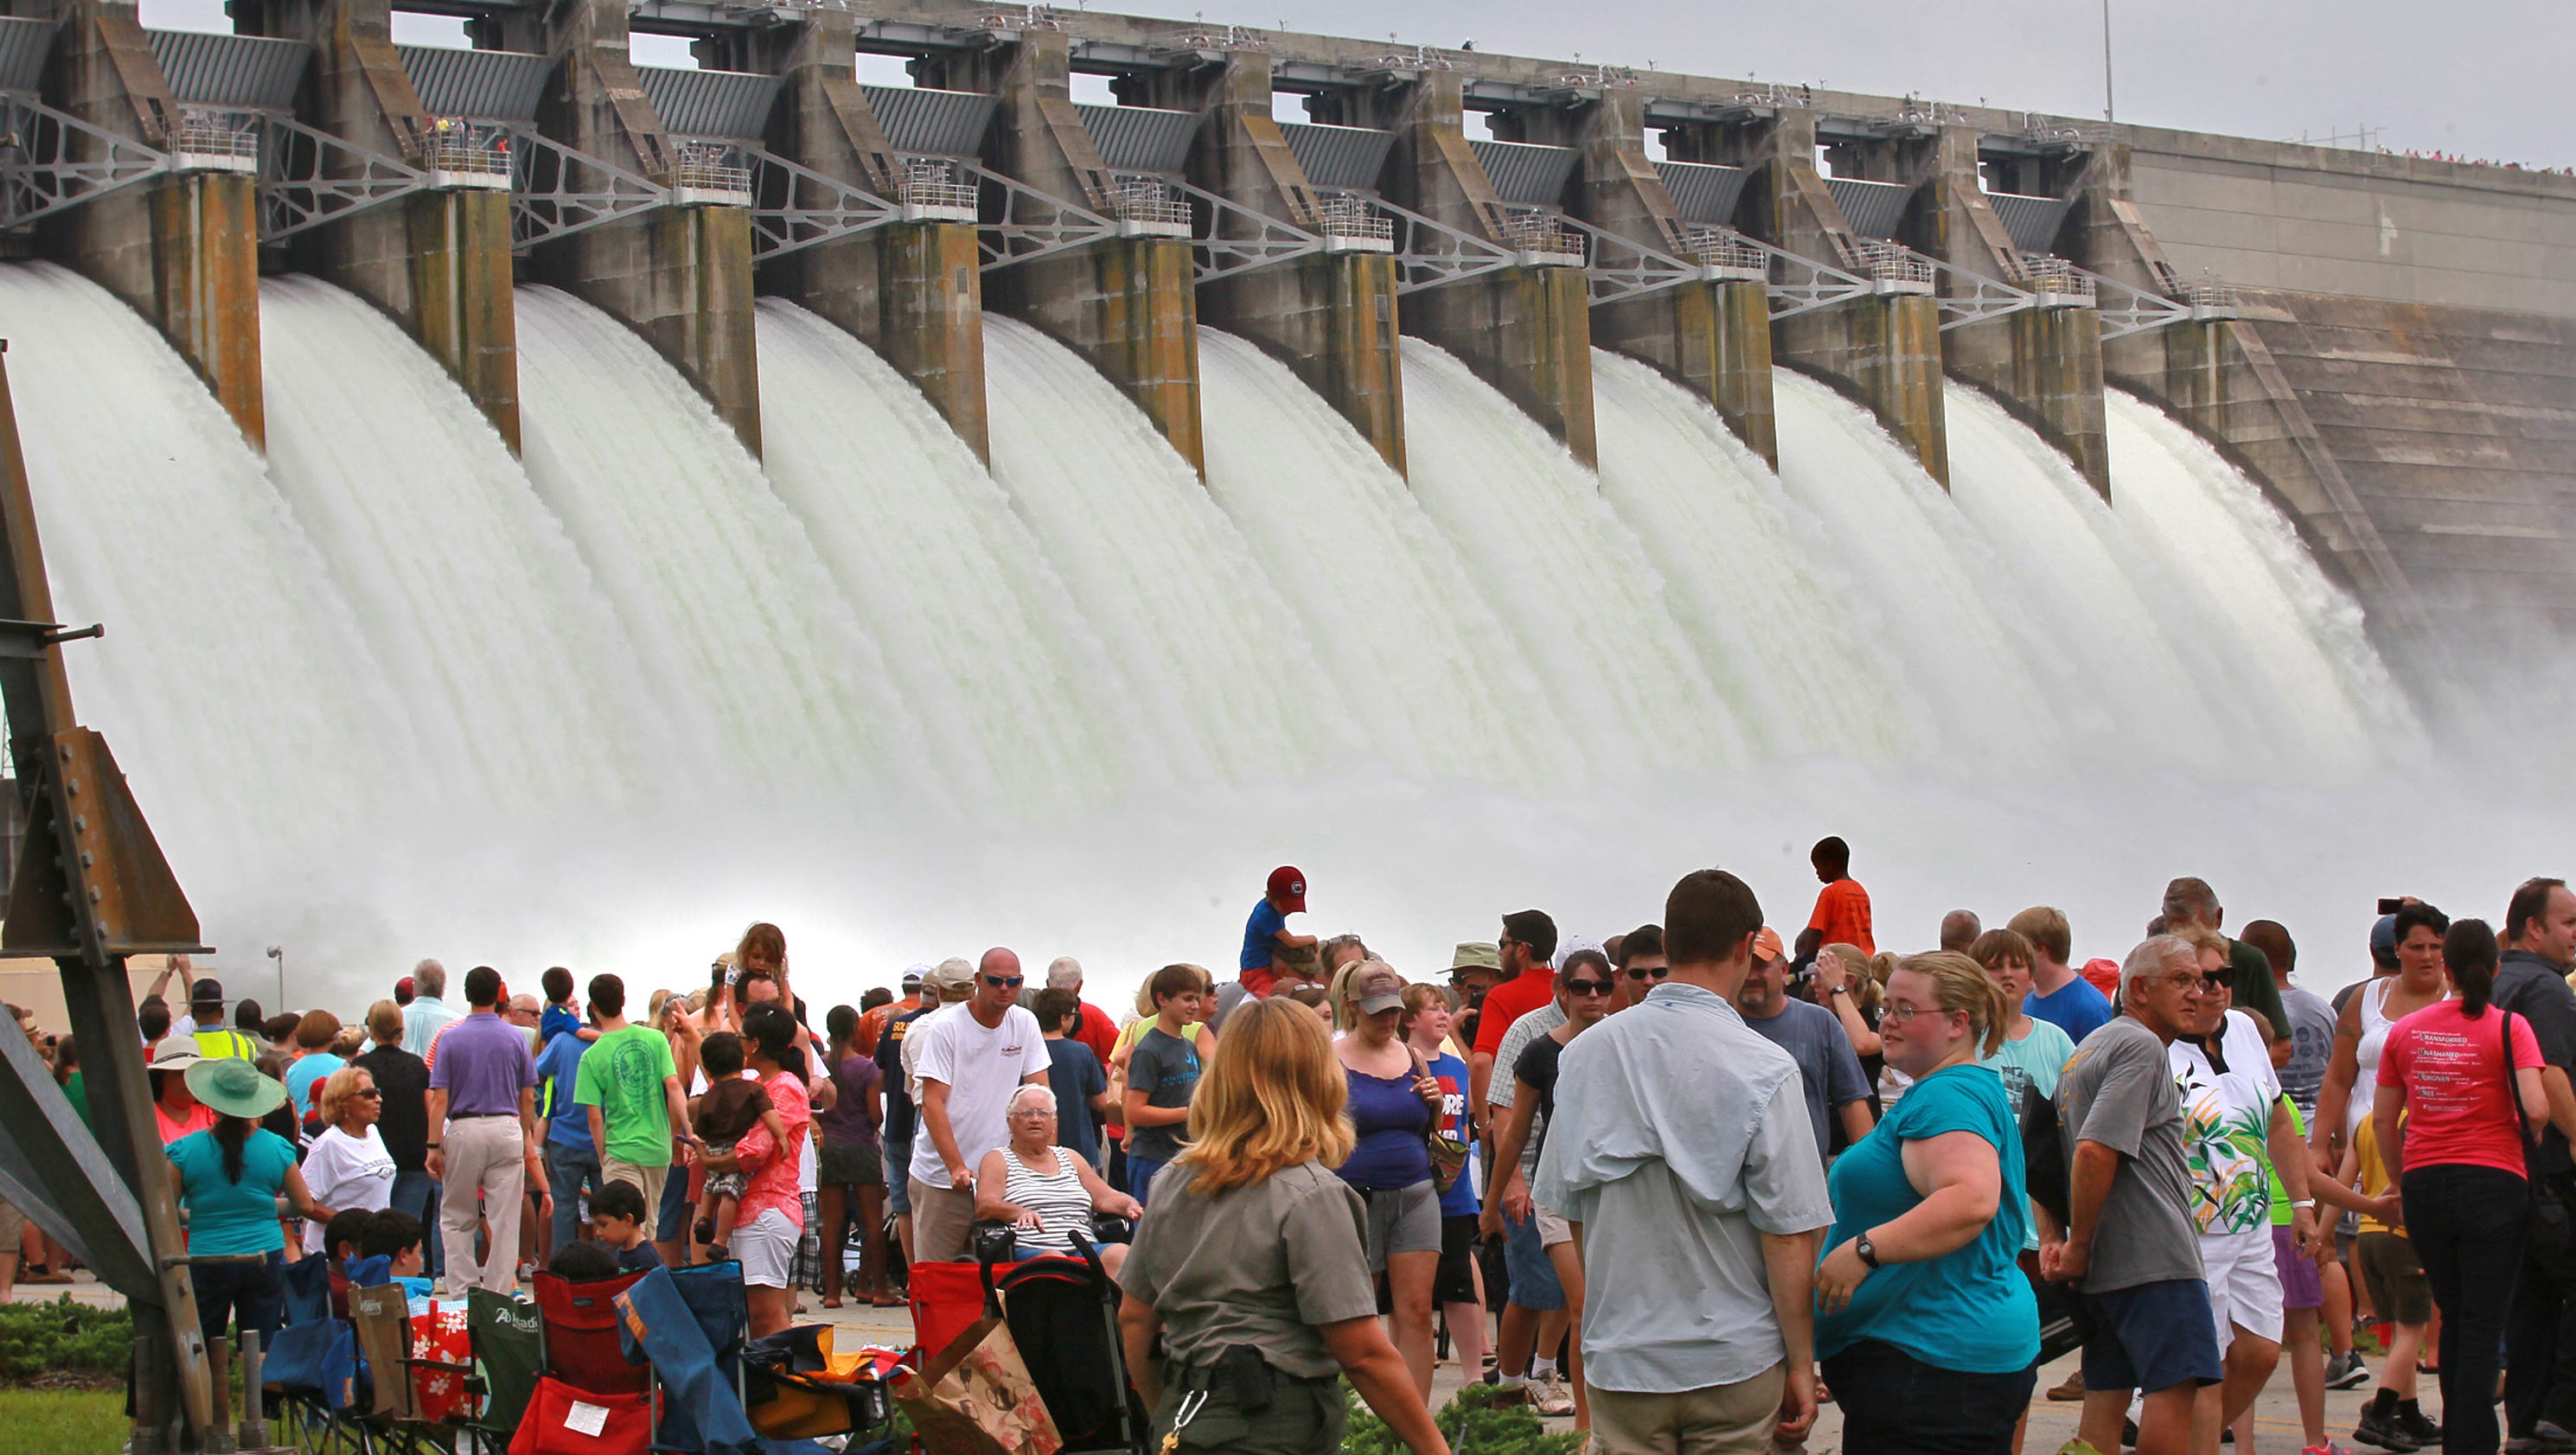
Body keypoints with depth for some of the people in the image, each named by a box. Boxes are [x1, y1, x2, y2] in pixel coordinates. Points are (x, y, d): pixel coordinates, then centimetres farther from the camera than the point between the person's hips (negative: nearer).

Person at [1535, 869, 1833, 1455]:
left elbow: (1566, 1207, 8)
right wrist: (1800, 1366, -5)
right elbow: (1788, 1235, -13)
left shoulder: (1584, 1055, 0)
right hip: (1736, 1361, -3)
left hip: (1619, 1360, 3)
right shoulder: (1764, 1071, -13)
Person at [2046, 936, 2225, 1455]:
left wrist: (2052, 1237, 11)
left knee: (2107, 1392, 8)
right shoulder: (2142, 1047, -10)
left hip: (2103, 1264, 9)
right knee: (2176, 1383, -10)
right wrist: (2079, 1246, -13)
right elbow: (2095, 1150, -21)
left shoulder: (2089, 1048, 20)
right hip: (2153, 1255, -9)